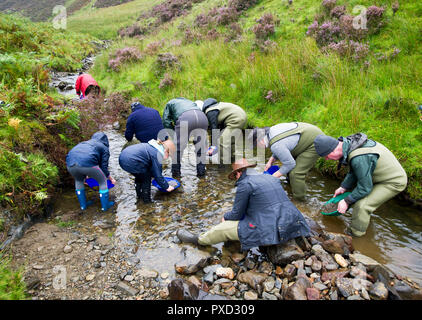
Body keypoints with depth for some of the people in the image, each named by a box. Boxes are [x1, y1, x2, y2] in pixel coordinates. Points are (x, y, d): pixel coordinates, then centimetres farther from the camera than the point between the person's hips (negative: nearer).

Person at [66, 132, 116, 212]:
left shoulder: (84, 143, 37)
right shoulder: (104, 148, 21)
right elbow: (104, 167, 13)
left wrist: (85, 176, 53)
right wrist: (111, 179, 30)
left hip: (70, 164, 6)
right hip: (87, 163, -5)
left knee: (78, 180, 35)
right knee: (103, 181, 19)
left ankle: (83, 205, 41)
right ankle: (105, 206, 26)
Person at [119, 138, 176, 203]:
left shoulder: (151, 147, 19)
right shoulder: (156, 155, -9)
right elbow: (158, 175, -4)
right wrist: (167, 187, 8)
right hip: (130, 162, -10)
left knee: (139, 175, 28)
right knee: (146, 177, 8)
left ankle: (139, 195, 41)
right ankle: (146, 199, 17)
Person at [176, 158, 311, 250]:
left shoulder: (245, 184, -9)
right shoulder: (272, 178, 15)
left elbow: (237, 214, -1)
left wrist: (225, 217, 22)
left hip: (271, 231, -8)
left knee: (224, 228, 6)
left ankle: (198, 239, 28)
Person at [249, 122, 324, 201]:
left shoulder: (275, 146, -28)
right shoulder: (271, 130, 1)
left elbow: (290, 164, -21)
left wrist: (274, 177, -12)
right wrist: (271, 161, 7)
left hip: (315, 143, -10)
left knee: (296, 173, -10)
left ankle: (299, 200, 6)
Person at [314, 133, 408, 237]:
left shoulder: (359, 159, -37)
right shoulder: (349, 143, -7)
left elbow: (365, 187, -25)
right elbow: (353, 172, 8)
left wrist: (346, 201, -15)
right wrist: (343, 187, 5)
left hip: (394, 182, -10)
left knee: (362, 205, -19)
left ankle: (355, 235, 1)